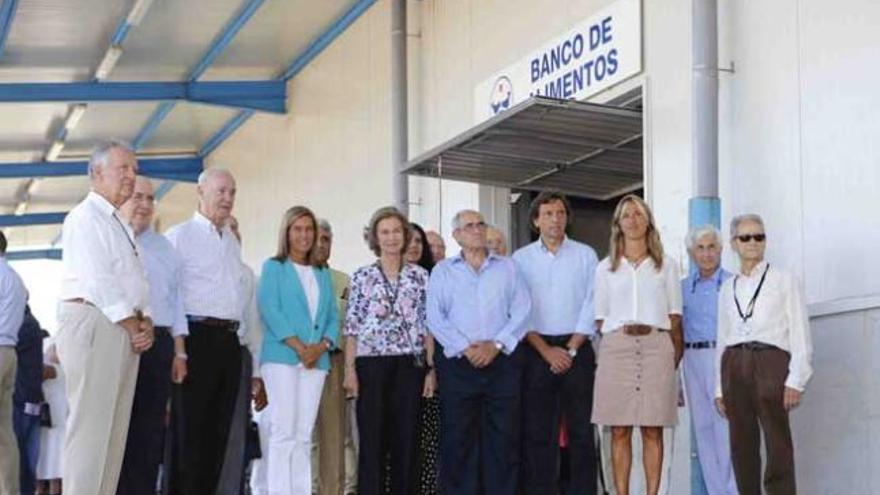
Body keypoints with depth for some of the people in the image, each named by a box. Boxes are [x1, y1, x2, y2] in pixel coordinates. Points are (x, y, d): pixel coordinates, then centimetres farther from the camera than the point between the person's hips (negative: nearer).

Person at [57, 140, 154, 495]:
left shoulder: (120, 226, 24)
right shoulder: (85, 217, -5)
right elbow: (97, 280, -14)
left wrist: (146, 322, 2)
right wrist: (134, 326, -10)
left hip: (125, 330, 9)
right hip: (93, 324, -9)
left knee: (115, 429, 5)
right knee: (90, 426, -12)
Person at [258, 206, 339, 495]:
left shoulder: (322, 274, 19)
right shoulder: (274, 267, 5)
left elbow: (332, 317, 14)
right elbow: (270, 311, -6)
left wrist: (322, 346, -6)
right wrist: (299, 347, -14)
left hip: (316, 360, 4)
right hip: (282, 357, -4)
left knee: (304, 434, 3)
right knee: (284, 431, -9)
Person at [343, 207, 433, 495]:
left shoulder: (420, 276, 8)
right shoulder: (362, 276, 5)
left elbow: (428, 325, 7)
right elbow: (352, 326, 3)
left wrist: (431, 368, 1)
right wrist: (349, 368, -5)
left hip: (409, 365, 1)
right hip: (371, 364, -1)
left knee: (406, 440, 3)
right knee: (372, 441, 0)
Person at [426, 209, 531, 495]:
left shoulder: (507, 268, 13)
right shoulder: (443, 271, 11)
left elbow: (521, 311, 3)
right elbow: (435, 317, 1)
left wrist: (496, 345, -10)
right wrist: (465, 348, -11)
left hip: (501, 361, 1)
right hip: (458, 364, -1)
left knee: (504, 437, -1)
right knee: (458, 439, -1)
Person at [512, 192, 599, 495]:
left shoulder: (585, 255, 7)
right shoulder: (521, 259, 7)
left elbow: (591, 307, 1)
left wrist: (571, 350, -7)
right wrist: (546, 351, -8)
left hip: (577, 349, 0)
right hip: (536, 352, 0)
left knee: (581, 429, -2)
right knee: (537, 431, 0)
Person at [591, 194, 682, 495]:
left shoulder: (666, 266, 12)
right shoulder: (606, 268, 14)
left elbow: (675, 317, 9)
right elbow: (600, 318, 13)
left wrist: (676, 356, 1)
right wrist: (617, 338, 1)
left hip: (655, 345, 0)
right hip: (616, 346, 1)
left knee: (652, 431, -2)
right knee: (619, 431, -2)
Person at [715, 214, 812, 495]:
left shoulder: (783, 281, 6)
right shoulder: (728, 288, 18)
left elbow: (800, 334, 0)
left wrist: (796, 380, -9)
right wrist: (720, 388, 12)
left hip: (771, 361, -4)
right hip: (735, 365, 4)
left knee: (778, 448, -10)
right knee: (742, 448, 3)